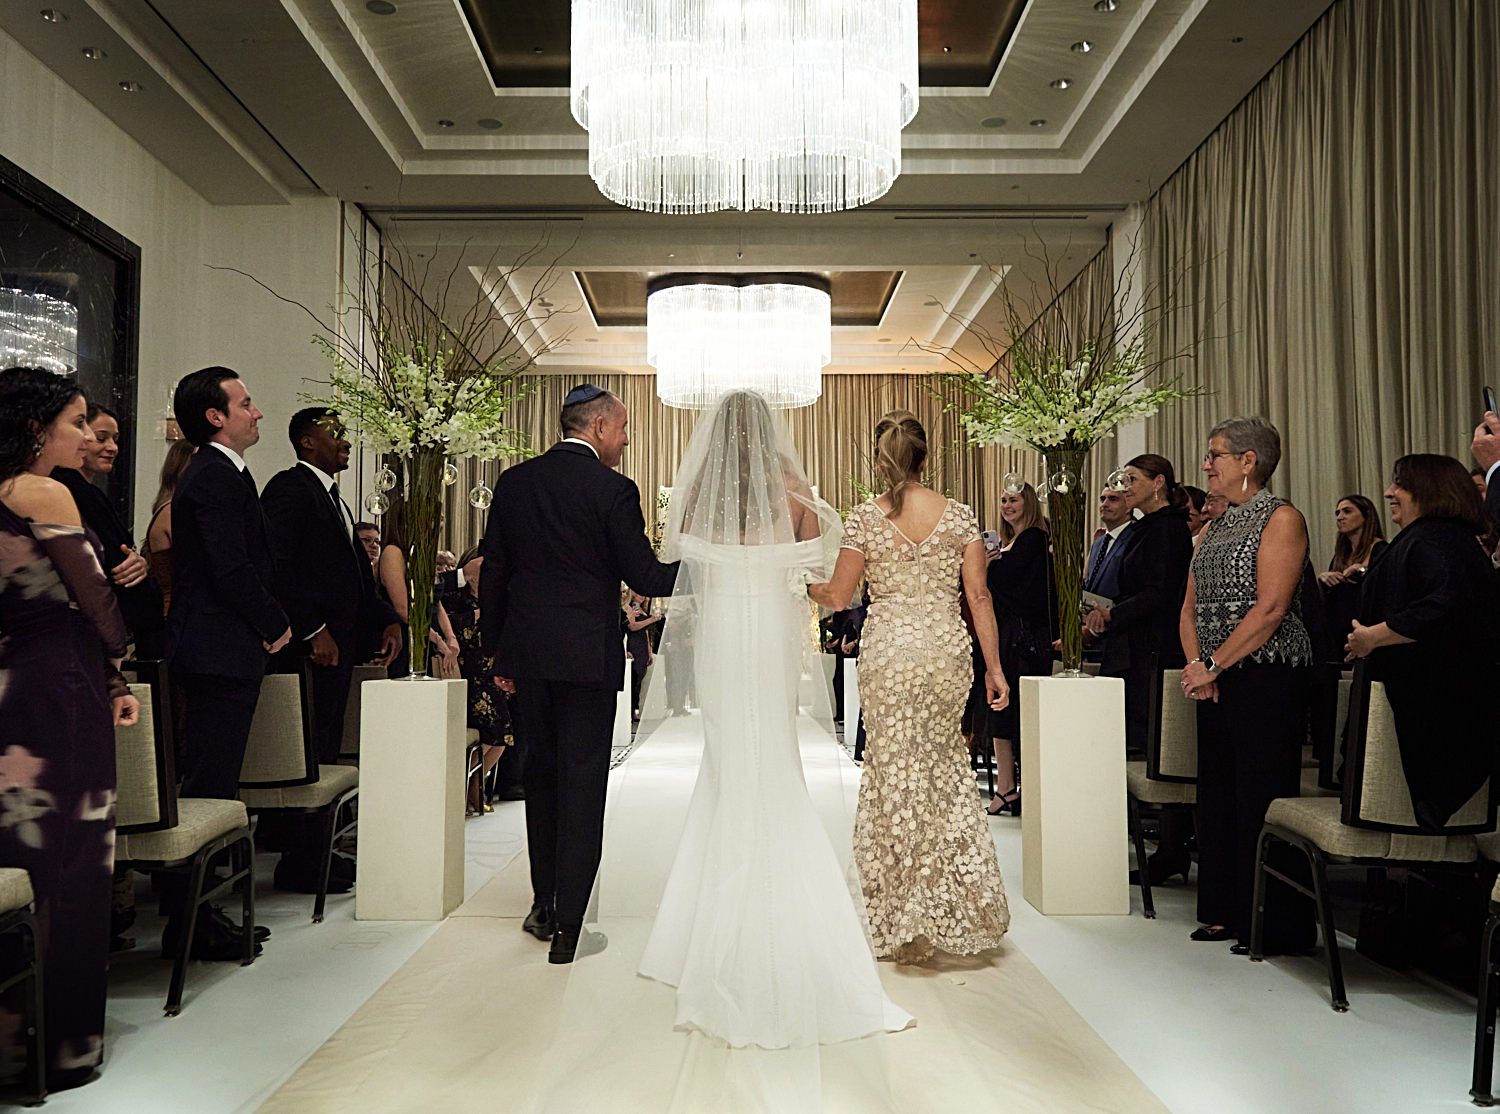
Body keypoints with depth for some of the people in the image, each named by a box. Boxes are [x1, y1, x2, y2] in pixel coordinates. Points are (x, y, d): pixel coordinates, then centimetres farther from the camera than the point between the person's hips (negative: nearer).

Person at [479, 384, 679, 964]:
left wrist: (497, 650, 16)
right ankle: (567, 927, 3)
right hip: (587, 654, -5)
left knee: (542, 774, 18)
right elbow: (645, 576, -10)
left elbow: (493, 573, 9)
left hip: (526, 653, 5)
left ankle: (544, 906, 27)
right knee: (583, 784, 1)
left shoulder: (513, 481, 7)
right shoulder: (613, 489, -9)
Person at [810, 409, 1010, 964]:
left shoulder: (864, 518, -5)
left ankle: (904, 922, 16)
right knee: (945, 772, 16)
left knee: (895, 774, 8)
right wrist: (993, 666, 6)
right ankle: (959, 911, 20)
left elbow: (838, 595, -1)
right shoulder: (959, 515, 1)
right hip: (947, 649, 2)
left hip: (888, 651, -2)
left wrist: (803, 584, 20)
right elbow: (979, 596, 0)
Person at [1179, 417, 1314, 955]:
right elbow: (1190, 607, 15)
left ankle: (1278, 926, 7)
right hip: (1216, 681, 8)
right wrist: (1195, 664, -2)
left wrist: (1213, 665, -15)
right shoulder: (1214, 528, 17)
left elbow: (1270, 608, -16)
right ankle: (1227, 911, 23)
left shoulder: (1281, 518, -7)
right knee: (1218, 793, 12)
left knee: (1263, 796, -4)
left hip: (1266, 675, -8)